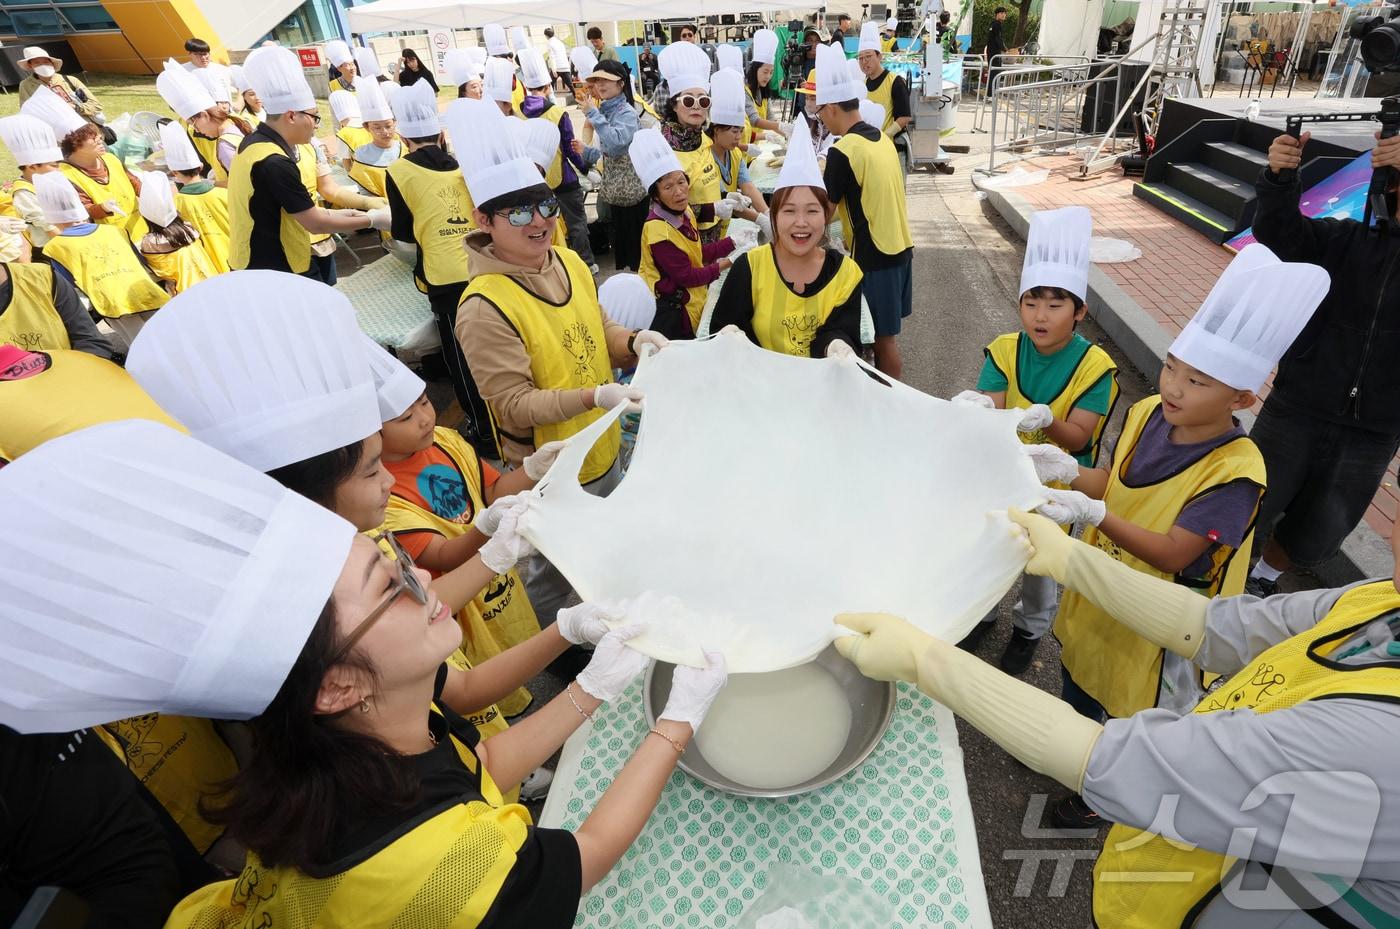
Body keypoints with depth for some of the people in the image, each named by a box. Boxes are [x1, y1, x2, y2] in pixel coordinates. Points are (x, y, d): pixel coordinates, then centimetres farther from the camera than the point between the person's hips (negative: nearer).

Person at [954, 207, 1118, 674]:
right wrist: (976, 407, -45)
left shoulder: (1094, 365, -18)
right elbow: (990, 408, -21)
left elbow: (1078, 438, -22)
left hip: (1056, 483, -2)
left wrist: (1046, 419, -42)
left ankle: (1030, 627, 46)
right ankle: (983, 611, 47)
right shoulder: (1004, 351, -12)